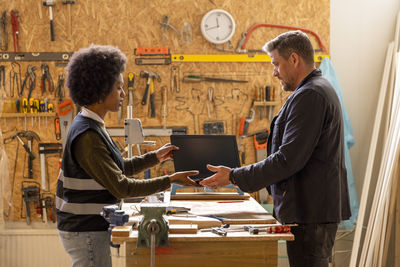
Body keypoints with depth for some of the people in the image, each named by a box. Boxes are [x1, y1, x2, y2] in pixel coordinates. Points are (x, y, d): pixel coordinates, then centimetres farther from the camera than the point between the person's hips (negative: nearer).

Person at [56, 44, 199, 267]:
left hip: (89, 227, 10)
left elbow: (118, 168, 18)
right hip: (85, 232, -10)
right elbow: (121, 187, -22)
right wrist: (170, 181, -19)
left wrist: (155, 157, 12)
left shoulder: (92, 127, 9)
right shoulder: (87, 136, -23)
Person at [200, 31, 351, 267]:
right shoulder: (320, 90, 19)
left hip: (311, 213, -11)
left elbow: (289, 159, -22)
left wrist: (235, 177, -17)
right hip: (316, 209, 11)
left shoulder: (309, 95, -17)